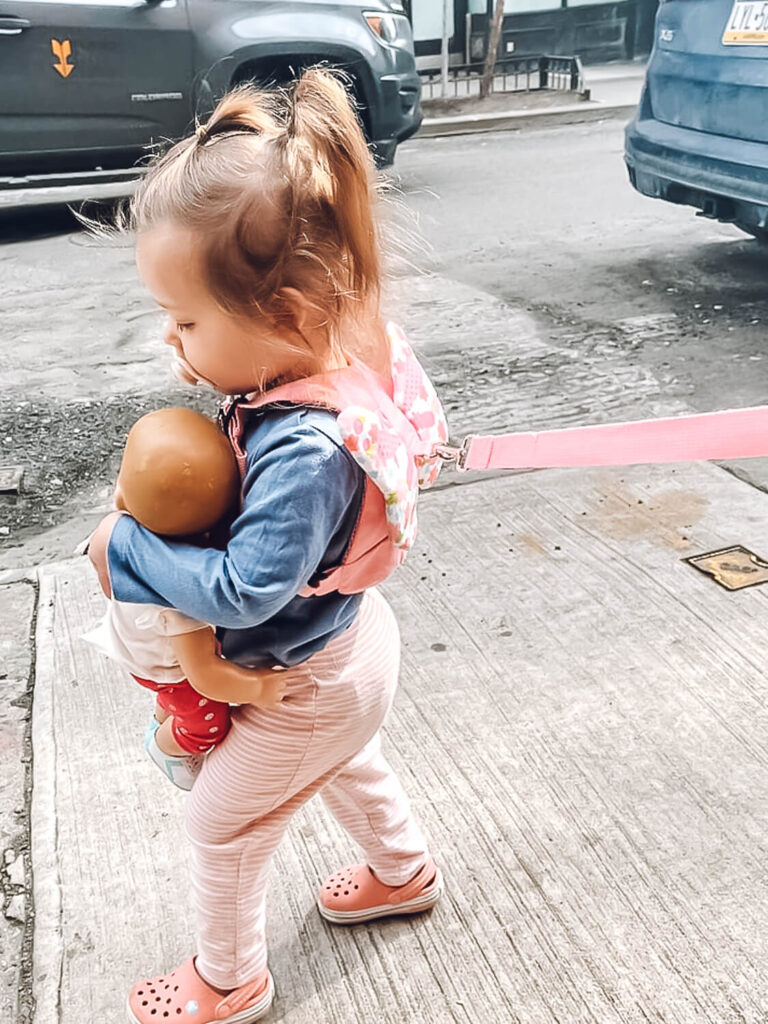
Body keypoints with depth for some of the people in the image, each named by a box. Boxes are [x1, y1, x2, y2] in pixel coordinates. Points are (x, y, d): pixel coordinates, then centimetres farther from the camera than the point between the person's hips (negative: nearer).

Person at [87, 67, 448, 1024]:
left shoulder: (304, 450, -41)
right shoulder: (339, 358, -14)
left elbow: (243, 591, -37)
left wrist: (126, 548, -25)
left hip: (309, 685, -8)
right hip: (346, 635, 8)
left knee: (221, 826, 16)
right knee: (348, 763, 35)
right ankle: (404, 872, 62)